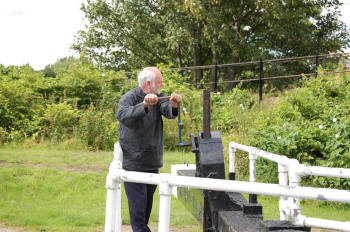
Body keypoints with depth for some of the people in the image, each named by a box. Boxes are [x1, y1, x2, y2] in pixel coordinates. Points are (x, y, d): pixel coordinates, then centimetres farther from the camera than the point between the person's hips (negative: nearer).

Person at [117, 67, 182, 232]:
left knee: (148, 199, 16)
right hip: (133, 162, -6)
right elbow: (122, 115, -33)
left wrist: (173, 106, -41)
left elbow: (167, 111, -15)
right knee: (138, 200, -10)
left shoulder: (158, 98, 5)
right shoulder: (129, 98, -12)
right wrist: (144, 105, -49)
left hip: (152, 162, 6)